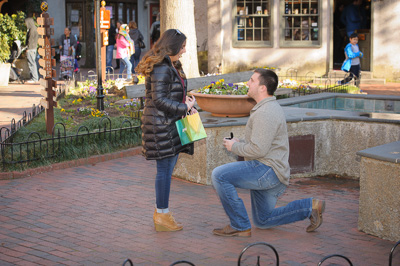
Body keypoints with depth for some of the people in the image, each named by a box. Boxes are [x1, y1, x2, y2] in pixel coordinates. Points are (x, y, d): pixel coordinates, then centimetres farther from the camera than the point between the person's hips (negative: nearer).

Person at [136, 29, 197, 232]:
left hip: (171, 124, 11)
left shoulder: (171, 66, 17)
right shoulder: (161, 69, -17)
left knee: (168, 167, 14)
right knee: (165, 168, -5)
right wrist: (184, 107, -19)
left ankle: (161, 211, 24)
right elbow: (159, 99, -22)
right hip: (161, 125, -11)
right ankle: (162, 216, 3)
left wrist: (186, 104, 10)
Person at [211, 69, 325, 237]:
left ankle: (240, 226, -13)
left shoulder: (265, 113, -19)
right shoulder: (269, 107, 17)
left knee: (219, 175, -20)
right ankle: (310, 206, 18)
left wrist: (234, 147, -10)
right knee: (263, 221, 21)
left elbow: (258, 150, -25)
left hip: (267, 171, -11)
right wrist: (239, 143, 11)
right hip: (268, 173, 11)